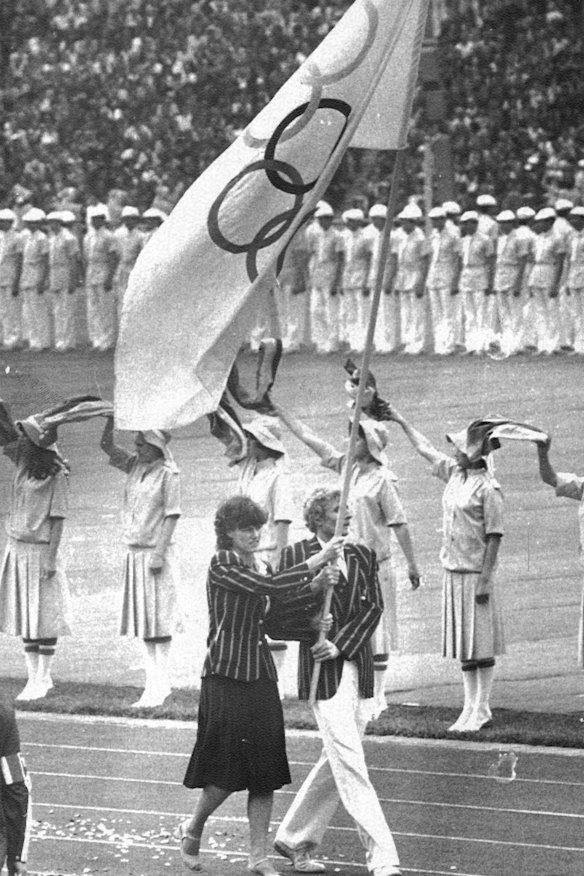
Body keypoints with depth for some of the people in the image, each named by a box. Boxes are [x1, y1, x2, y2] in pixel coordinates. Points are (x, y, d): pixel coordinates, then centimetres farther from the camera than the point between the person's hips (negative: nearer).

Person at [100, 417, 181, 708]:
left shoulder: (168, 474, -11)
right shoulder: (134, 465, 9)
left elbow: (172, 515, -13)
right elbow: (107, 446, 9)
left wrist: (159, 553, -17)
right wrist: (111, 420, -7)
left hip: (156, 552, -7)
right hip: (134, 551, 7)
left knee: (158, 619, -6)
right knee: (143, 618, 9)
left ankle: (161, 683, -5)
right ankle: (153, 682, 13)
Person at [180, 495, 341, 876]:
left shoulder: (260, 566, 13)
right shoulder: (223, 565, -10)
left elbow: (287, 602, 3)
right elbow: (270, 587, -23)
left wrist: (317, 585, -15)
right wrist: (318, 560, -24)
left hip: (261, 676, 7)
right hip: (226, 676, -7)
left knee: (266, 771, 3)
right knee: (227, 771, -5)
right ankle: (192, 831, 21)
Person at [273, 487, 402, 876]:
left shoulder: (361, 555, 11)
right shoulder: (296, 555, -1)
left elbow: (374, 607, 3)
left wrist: (341, 644, -9)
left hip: (357, 665, 5)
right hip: (322, 670, -5)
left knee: (337, 761, 11)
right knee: (350, 764, -10)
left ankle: (295, 840, 28)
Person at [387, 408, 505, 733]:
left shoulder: (488, 489, -14)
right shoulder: (454, 474, 8)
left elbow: (494, 536, -15)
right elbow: (425, 449, 24)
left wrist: (485, 579, -18)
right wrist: (401, 422, 34)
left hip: (476, 573, -8)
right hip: (454, 569, 8)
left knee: (481, 645, -2)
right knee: (463, 645, 11)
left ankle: (482, 709, 3)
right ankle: (471, 707, 16)